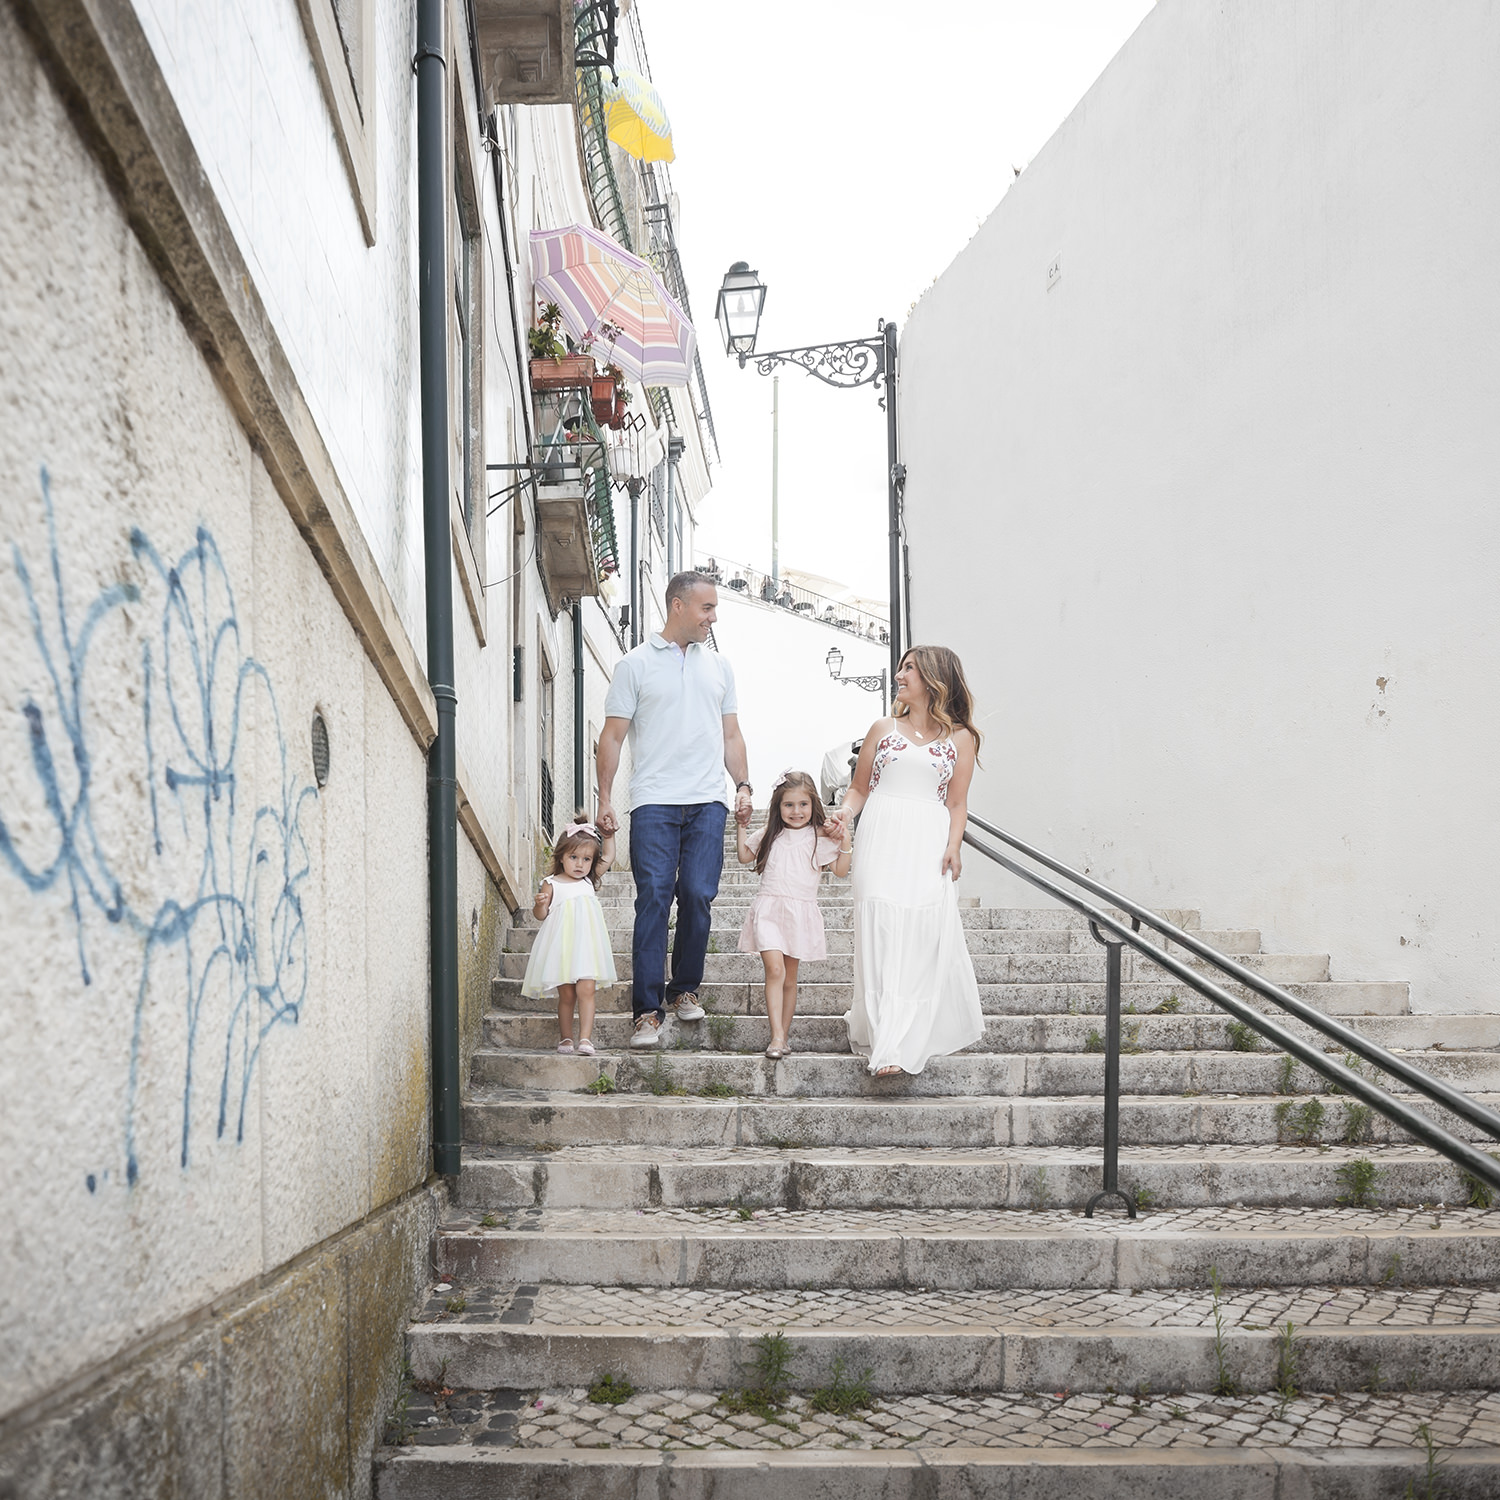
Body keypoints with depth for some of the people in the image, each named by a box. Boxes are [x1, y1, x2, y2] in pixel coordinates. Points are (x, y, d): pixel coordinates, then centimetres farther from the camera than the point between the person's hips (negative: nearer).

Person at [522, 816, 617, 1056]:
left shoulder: (589, 881, 12)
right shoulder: (551, 884, 1)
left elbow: (608, 858, 25)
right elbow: (540, 916, 1)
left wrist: (608, 835, 19)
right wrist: (540, 903, -19)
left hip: (586, 945, 2)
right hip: (561, 946, -2)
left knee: (586, 990, -11)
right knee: (566, 995, 1)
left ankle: (585, 1039, -14)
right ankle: (566, 1038, 14)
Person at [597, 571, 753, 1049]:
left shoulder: (718, 666, 17)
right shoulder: (636, 664, 4)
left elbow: (731, 734, 21)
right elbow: (612, 735, 2)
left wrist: (743, 785, 8)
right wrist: (605, 799, -4)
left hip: (708, 803, 3)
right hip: (654, 802, -3)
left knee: (698, 897, -1)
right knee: (653, 900, -8)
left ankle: (684, 990, 18)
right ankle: (647, 1010, -6)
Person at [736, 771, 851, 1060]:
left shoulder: (819, 836, 2)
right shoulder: (771, 834, 9)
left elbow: (840, 870, 0)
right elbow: (745, 856, 19)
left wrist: (845, 843, -13)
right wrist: (742, 826, 11)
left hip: (800, 913, 0)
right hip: (769, 909, 0)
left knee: (790, 978, 9)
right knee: (775, 968, -17)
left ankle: (784, 1033, 21)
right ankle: (777, 1037, -19)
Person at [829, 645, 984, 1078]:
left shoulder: (960, 738, 11)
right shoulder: (883, 729, 15)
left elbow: (957, 803, 9)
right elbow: (859, 787, 14)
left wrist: (953, 846, -6)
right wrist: (845, 811, -6)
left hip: (927, 847, -1)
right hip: (881, 841, 1)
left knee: (921, 942, -10)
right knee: (879, 936, -6)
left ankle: (899, 1046, -11)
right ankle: (880, 1033, 0)